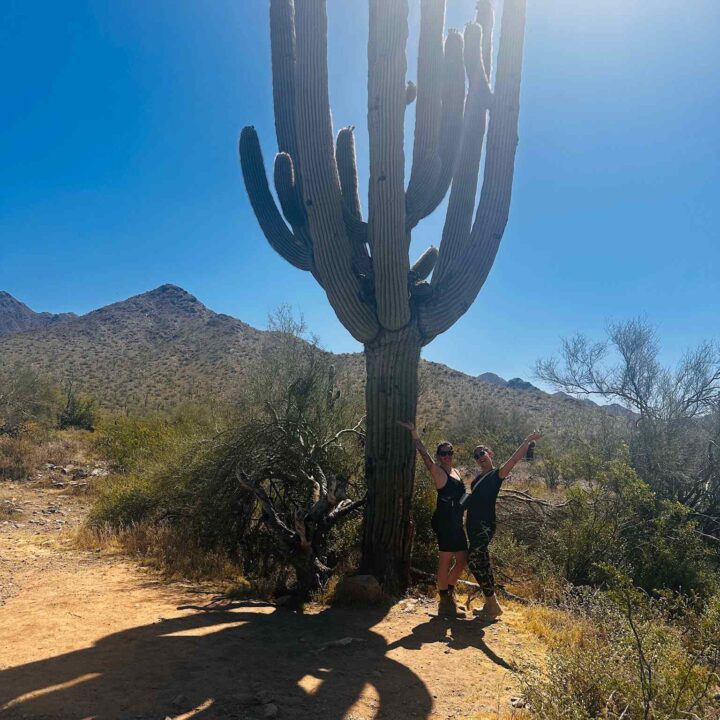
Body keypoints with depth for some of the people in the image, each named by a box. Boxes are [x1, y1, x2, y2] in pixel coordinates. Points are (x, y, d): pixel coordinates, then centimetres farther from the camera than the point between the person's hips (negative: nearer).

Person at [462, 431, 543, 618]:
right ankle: (490, 603, 20)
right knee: (483, 562, 11)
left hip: (485, 525, -8)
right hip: (474, 524, 8)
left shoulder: (497, 474, -4)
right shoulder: (479, 477, 18)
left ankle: (493, 604, -6)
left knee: (474, 561, -13)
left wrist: (527, 441, -23)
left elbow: (514, 459, -17)